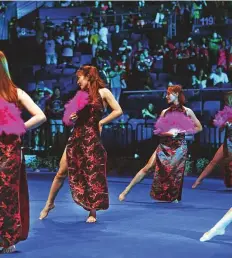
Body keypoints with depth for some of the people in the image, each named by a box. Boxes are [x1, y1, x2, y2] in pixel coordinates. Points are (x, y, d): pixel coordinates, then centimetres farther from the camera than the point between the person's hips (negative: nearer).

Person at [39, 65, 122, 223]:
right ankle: (49, 203, 22)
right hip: (76, 137, 5)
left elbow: (118, 111, -9)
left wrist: (101, 122, -9)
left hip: (92, 139, -5)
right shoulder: (81, 94, 15)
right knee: (62, 172, 7)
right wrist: (71, 117, 1)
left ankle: (92, 213, 11)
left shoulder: (103, 92, -2)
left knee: (92, 176, 0)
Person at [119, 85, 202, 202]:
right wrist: (168, 133, -16)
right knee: (147, 167, -6)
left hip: (179, 146, -2)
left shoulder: (187, 111, 1)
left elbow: (199, 127, 5)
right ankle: (126, 191, -5)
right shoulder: (165, 112, 7)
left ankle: (173, 197, 12)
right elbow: (158, 131, 4)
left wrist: (182, 132, -6)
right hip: (164, 145, 2)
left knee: (175, 173, -4)